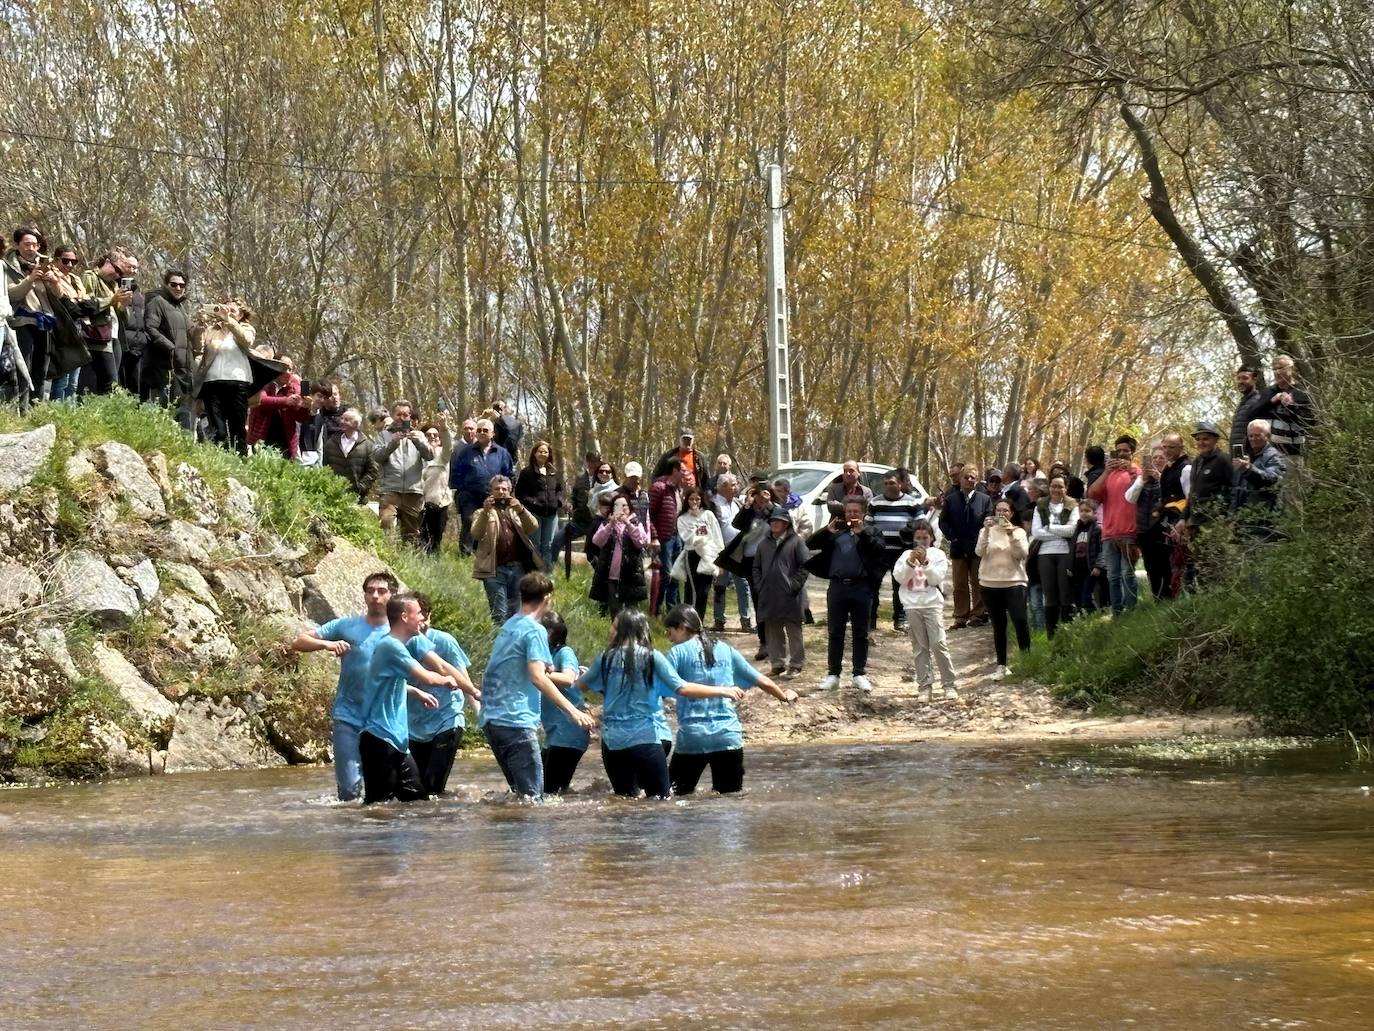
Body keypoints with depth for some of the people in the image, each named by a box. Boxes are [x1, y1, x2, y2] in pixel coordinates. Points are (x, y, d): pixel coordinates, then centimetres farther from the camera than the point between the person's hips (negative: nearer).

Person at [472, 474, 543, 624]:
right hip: (495, 570, -3)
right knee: (499, 615, -8)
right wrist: (485, 511, -24)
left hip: (518, 568, 3)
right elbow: (476, 534, -10)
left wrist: (521, 510, -15)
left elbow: (533, 527, 2)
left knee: (514, 613, 8)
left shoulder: (515, 511, 19)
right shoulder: (483, 513, 10)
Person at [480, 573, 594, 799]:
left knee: (519, 792, 14)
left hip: (490, 719, 9)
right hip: (516, 720, -9)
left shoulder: (508, 626, 19)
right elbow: (537, 677, -22)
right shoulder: (535, 631, -9)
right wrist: (572, 711, -26)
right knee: (533, 796, -10)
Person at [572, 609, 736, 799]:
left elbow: (581, 685, 18)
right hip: (645, 739, -3)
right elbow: (682, 688, -11)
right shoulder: (652, 658, -5)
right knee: (661, 799, 2)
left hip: (612, 741, 3)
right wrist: (723, 691, -3)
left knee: (624, 800, 14)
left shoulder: (606, 658, 3)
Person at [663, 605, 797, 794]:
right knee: (731, 797, 8)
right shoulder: (726, 650, 12)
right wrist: (784, 696, 36)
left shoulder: (678, 653, 0)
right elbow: (763, 681, 19)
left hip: (692, 737, -3)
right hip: (729, 736, 3)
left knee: (678, 795, 5)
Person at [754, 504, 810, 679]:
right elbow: (756, 567, 19)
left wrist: (794, 584, -13)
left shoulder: (796, 541, -4)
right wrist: (760, 585, 7)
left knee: (794, 631, 1)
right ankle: (777, 663, 19)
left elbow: (805, 565, -8)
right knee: (773, 631, 10)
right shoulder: (764, 543, 12)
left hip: (790, 596, -5)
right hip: (769, 596, 5)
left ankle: (796, 664, 7)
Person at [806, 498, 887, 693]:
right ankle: (833, 674, 10)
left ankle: (860, 675, 11)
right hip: (837, 587, 2)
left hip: (861, 588, -2)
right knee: (835, 632, 5)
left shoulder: (871, 533, 7)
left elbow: (879, 549, -11)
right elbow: (811, 544, 5)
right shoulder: (836, 532, 12)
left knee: (861, 633, 5)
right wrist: (827, 531, -10)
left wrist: (862, 532, -18)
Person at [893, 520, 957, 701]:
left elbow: (936, 578, -5)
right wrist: (910, 562, -15)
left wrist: (925, 562, -16)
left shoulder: (937, 554, 5)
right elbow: (899, 578, -2)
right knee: (920, 647, 5)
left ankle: (949, 684, -2)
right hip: (912, 606, 2)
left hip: (932, 604, -2)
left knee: (938, 644, -9)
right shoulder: (906, 555, 9)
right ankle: (924, 686, 7)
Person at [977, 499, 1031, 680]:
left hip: (1013, 582, -1)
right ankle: (1001, 666, 11)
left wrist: (1011, 533, -18)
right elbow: (980, 552, -7)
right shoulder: (987, 531, 8)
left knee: (1020, 620, -18)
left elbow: (1022, 553, -9)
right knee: (998, 625, 5)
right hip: (990, 583, 2)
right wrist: (987, 531, -18)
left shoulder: (1018, 532, 6)